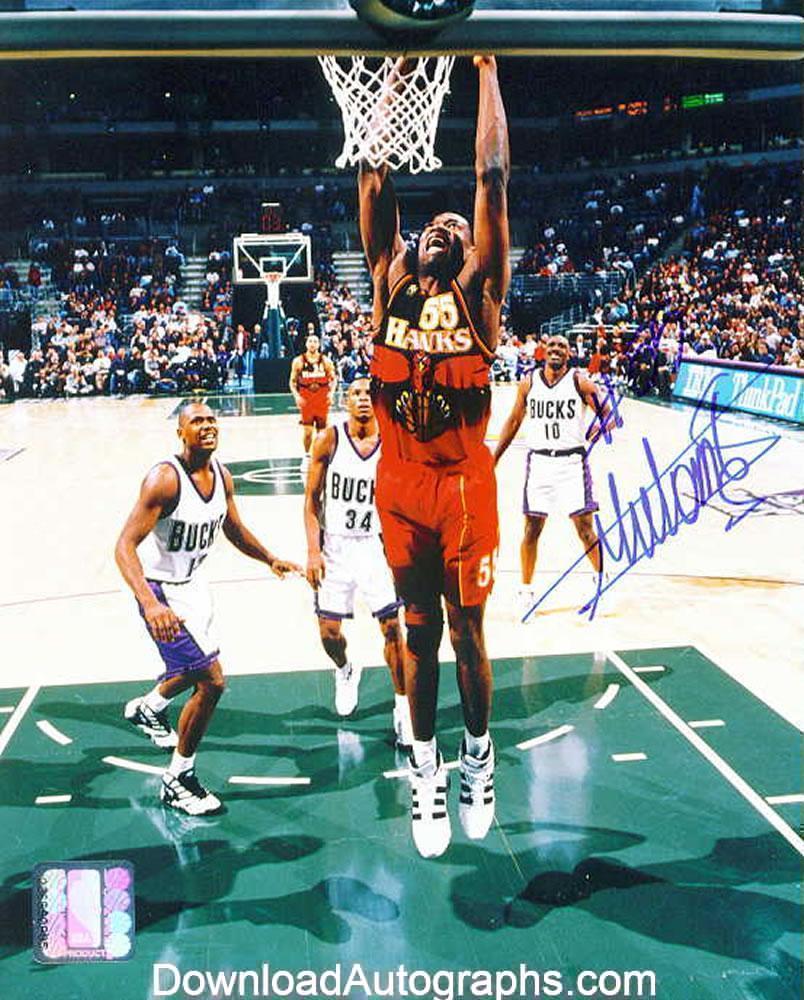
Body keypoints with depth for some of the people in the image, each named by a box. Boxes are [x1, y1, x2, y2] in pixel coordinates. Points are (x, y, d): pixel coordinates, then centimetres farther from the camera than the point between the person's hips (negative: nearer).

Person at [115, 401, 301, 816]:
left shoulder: (222, 476, -3)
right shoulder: (165, 479, -27)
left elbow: (234, 530, 16)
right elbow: (125, 545, -32)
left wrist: (270, 559, 17)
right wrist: (150, 605, -45)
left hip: (192, 583, 9)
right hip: (162, 591, -8)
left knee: (196, 667, 29)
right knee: (211, 681, -13)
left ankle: (147, 709, 61)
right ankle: (178, 782, 5)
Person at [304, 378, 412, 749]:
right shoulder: (328, 440, -7)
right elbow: (311, 500, -3)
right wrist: (313, 551, -9)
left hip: (376, 545, 0)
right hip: (334, 546, 0)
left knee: (392, 627, -6)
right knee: (329, 630, 5)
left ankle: (403, 708, 7)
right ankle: (345, 671, 40)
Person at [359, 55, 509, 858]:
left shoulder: (478, 291, 2)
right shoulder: (391, 283, 8)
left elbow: (493, 176, -2)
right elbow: (374, 176, 6)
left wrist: (486, 70, 3)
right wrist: (397, 79, 11)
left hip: (464, 486, -2)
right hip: (400, 485, 2)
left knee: (466, 630, 8)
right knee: (418, 632, 11)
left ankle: (477, 757, 29)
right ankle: (426, 768, 25)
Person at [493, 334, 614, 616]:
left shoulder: (579, 382, -2)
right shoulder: (528, 382, 5)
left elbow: (607, 414, 2)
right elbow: (514, 421, 14)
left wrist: (599, 428, -19)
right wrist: (493, 459, 12)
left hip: (572, 460, -2)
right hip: (539, 460, 2)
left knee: (584, 526, -1)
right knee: (532, 528, 4)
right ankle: (526, 590, 15)